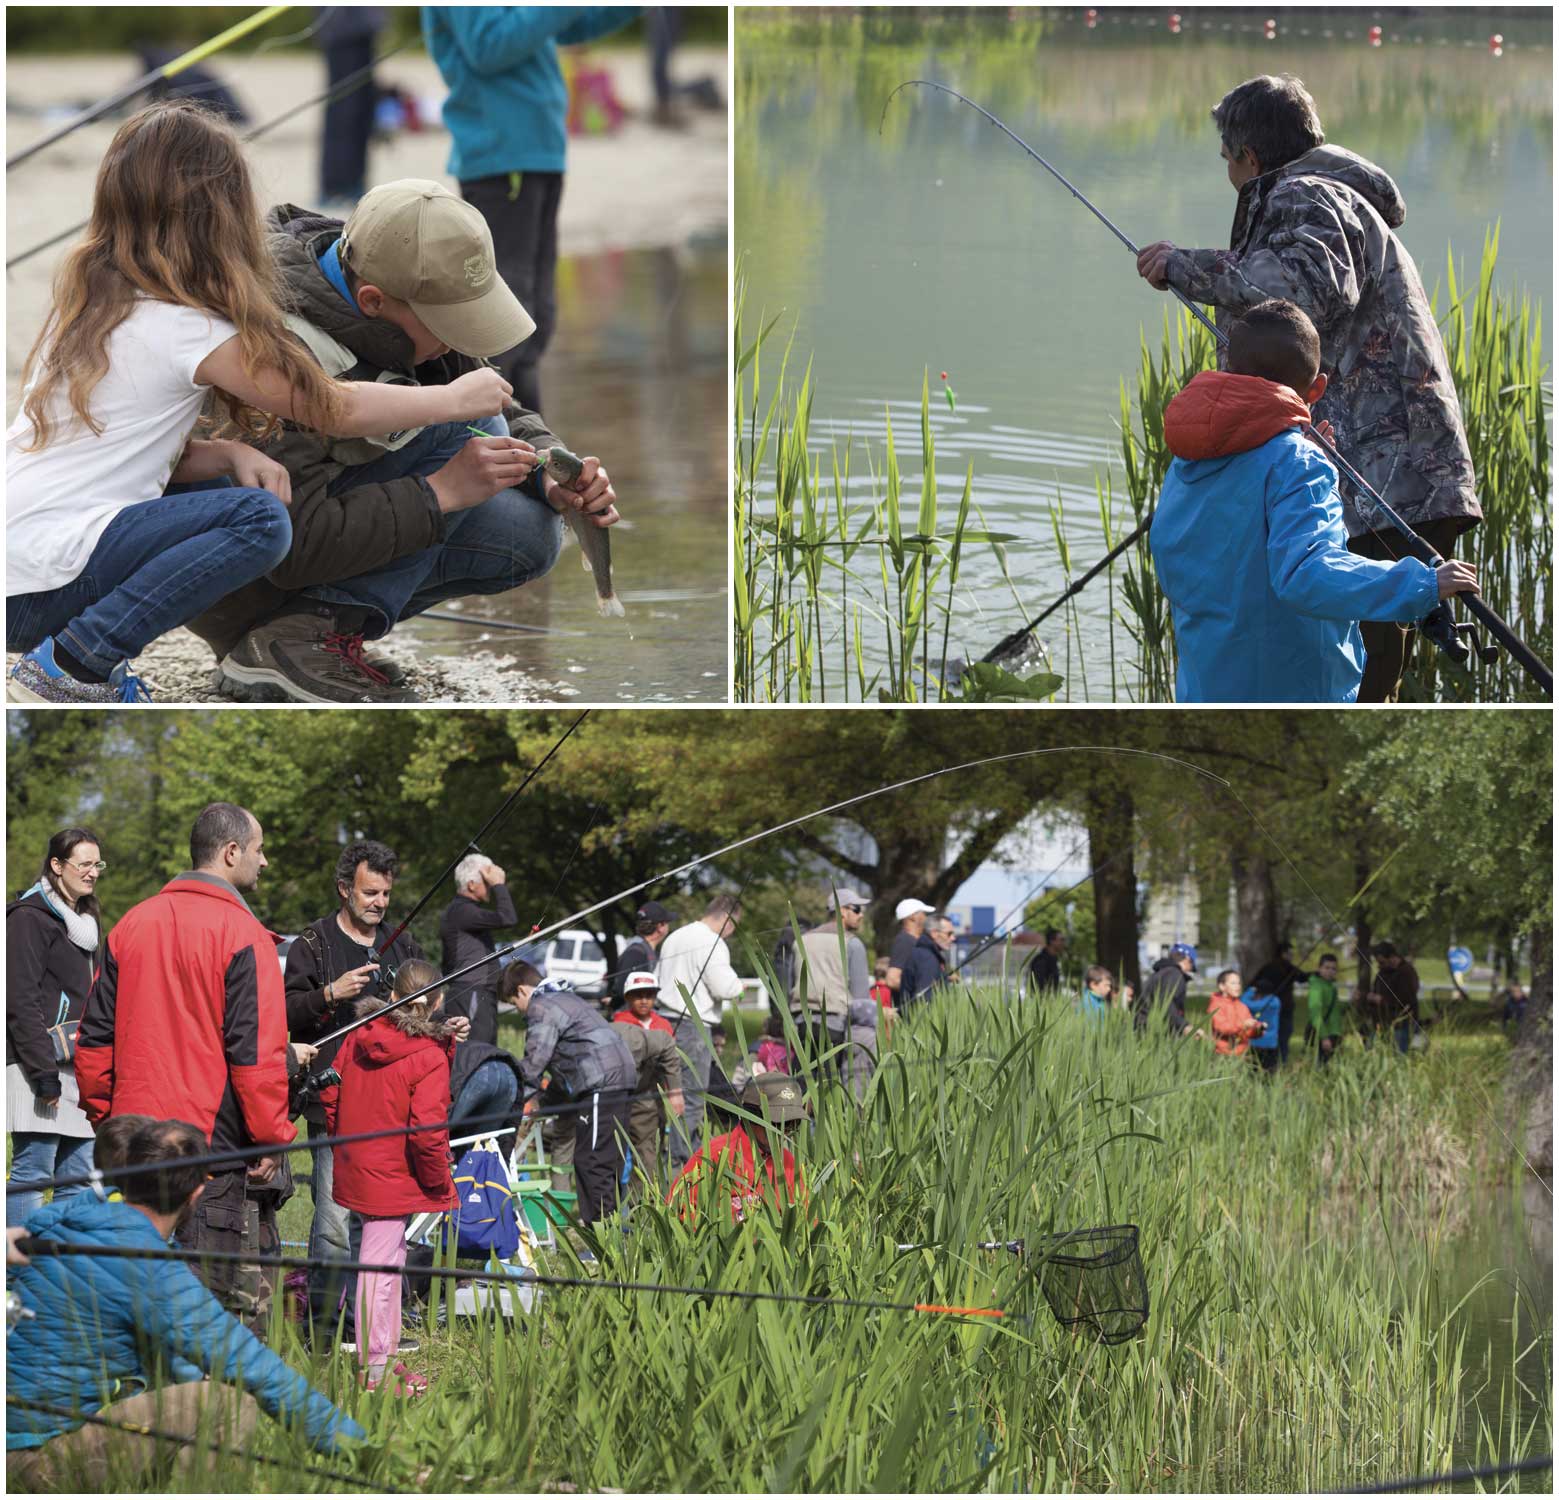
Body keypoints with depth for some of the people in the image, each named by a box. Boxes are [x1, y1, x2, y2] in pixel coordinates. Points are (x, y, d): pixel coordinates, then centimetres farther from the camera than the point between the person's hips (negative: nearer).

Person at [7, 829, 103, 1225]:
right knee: (32, 1174, -10)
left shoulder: (82, 920, 21)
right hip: (40, 1064, -9)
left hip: (80, 1069, 9)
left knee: (78, 1181, 7)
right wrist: (44, 1073, -19)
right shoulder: (29, 917, -8)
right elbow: (21, 1002, -14)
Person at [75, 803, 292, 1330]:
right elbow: (255, 1052, -15)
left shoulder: (132, 926, 9)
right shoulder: (242, 935, -10)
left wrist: (105, 1117, 19)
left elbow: (95, 1038, 12)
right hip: (217, 1148, -6)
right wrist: (273, 1138, -9)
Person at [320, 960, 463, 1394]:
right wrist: (440, 1184, -7)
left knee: (387, 1261, 19)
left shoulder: (357, 1038, 1)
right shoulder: (429, 1057, -18)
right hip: (395, 1179, -7)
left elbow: (330, 1095, 10)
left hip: (354, 1172, 7)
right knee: (379, 1266, -1)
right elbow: (427, 1131, -21)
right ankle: (375, 1371, 5)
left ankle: (385, 1353, 28)